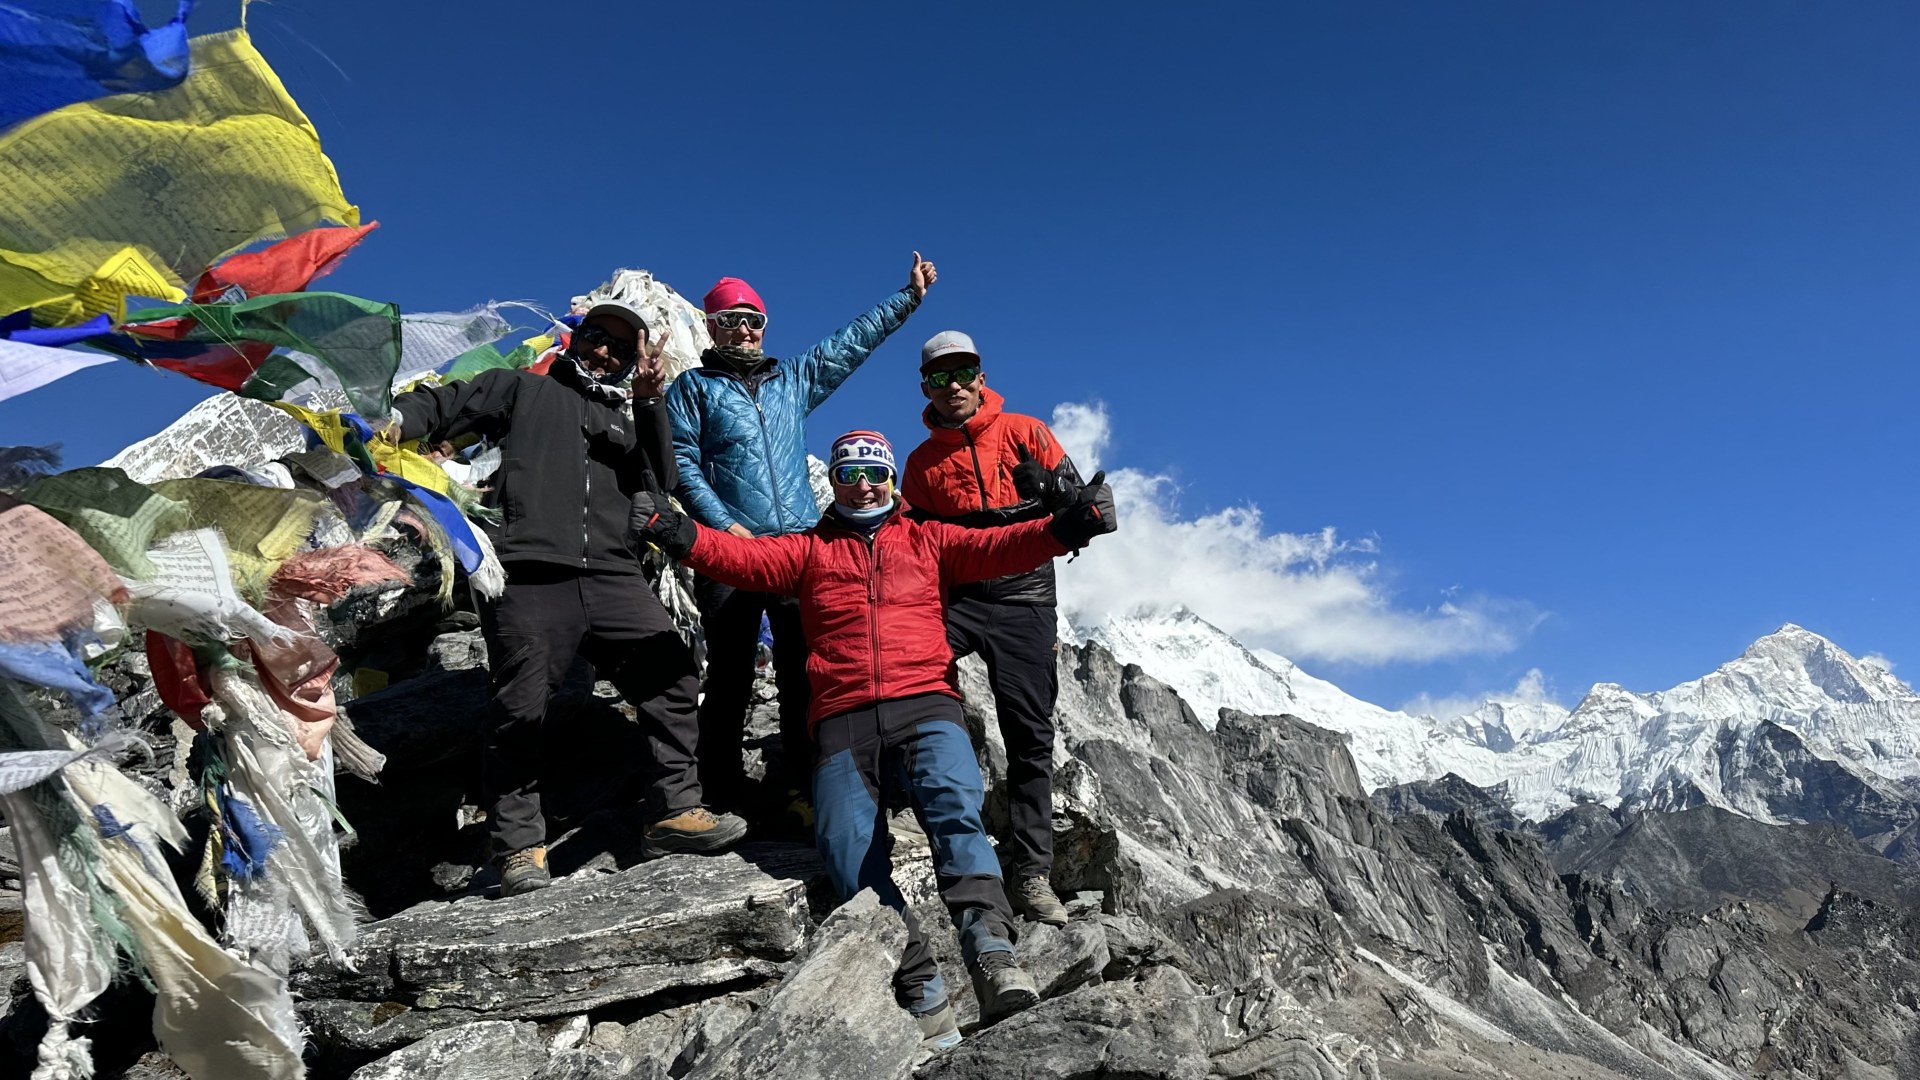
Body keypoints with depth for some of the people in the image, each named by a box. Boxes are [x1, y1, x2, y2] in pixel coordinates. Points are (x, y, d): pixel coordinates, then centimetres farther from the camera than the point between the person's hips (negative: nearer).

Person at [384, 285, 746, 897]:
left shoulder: (622, 421, 29)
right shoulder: (524, 389, 22)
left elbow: (660, 481, 12)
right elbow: (446, 404, 17)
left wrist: (648, 403, 3)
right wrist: (400, 417, -4)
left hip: (611, 576, 4)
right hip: (528, 576, -4)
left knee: (672, 677, -7)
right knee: (519, 711, -6)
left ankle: (675, 810, 0)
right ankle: (518, 847, 3)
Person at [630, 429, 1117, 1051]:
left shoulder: (927, 539, 22)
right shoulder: (808, 550, 25)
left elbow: (998, 547, 6)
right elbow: (740, 557, 9)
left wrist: (1069, 525, -13)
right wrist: (673, 530, -10)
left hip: (924, 703, -1)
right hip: (844, 719, 1)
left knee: (953, 808, -30)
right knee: (848, 850, -19)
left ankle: (992, 953, -37)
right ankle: (923, 998, -19)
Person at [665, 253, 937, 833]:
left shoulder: (793, 378, 23)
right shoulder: (694, 387, 12)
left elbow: (853, 340, 25)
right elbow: (683, 461, 1)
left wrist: (909, 297, 23)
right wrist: (724, 525, -11)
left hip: (802, 547, 3)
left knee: (804, 672, -1)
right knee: (731, 675, -3)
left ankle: (797, 789, 5)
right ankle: (724, 796, 5)